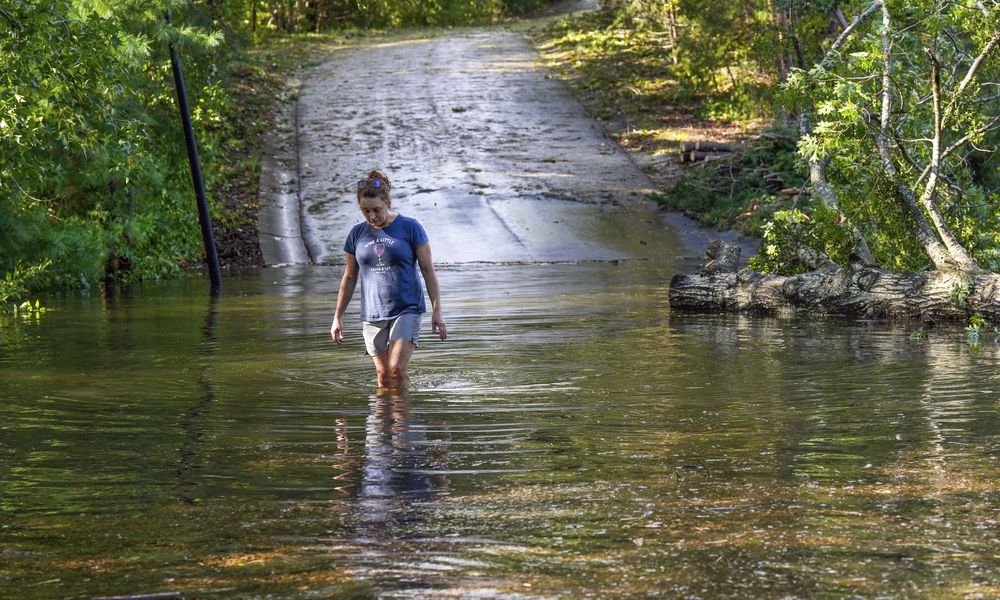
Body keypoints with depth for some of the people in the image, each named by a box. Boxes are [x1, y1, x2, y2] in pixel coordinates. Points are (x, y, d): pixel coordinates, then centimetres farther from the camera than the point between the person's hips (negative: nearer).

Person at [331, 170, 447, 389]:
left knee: (397, 369, -16)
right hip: (373, 314, 3)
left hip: (407, 309, -3)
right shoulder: (357, 234, 7)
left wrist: (437, 311, -6)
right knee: (383, 375, 1)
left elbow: (428, 271, -1)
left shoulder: (410, 228, -3)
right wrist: (337, 317, 15)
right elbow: (350, 277, 16)